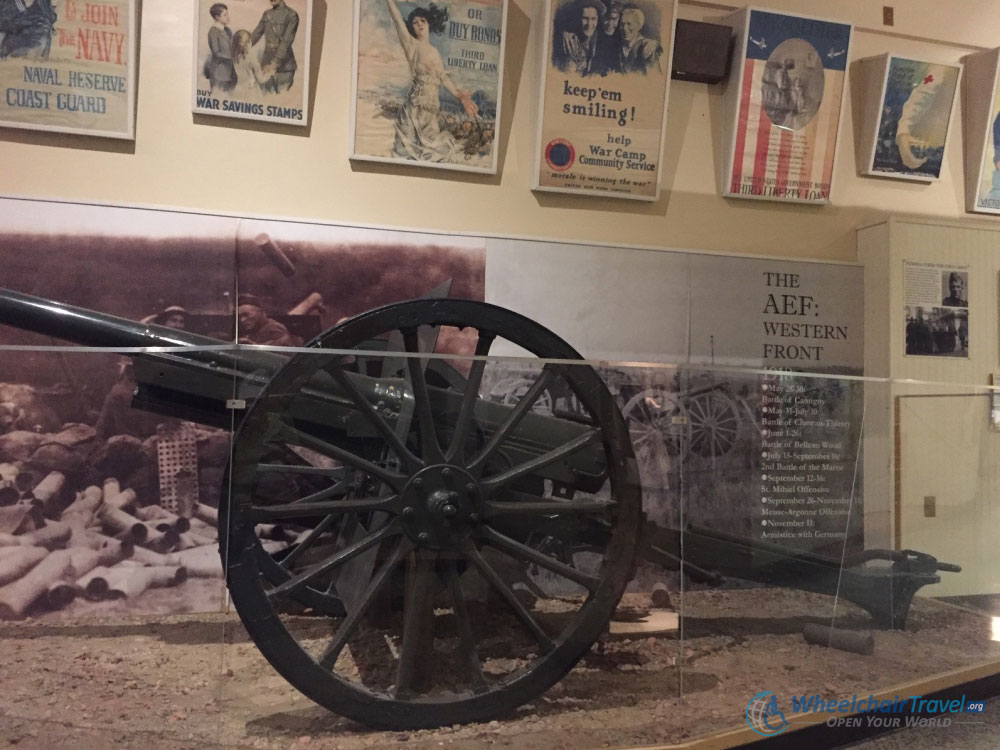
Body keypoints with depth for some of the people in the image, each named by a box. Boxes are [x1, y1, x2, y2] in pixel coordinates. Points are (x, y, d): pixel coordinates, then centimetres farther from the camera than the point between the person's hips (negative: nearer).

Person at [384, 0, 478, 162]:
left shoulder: (435, 52, 19)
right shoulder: (411, 44, 5)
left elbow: (444, 77, 13)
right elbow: (398, 19, -3)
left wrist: (460, 95, 1)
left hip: (432, 105, 5)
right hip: (416, 102, -5)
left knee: (429, 145, 5)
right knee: (411, 144, -9)